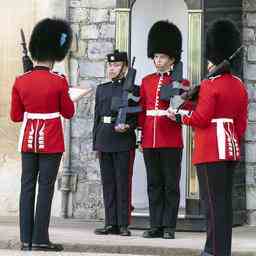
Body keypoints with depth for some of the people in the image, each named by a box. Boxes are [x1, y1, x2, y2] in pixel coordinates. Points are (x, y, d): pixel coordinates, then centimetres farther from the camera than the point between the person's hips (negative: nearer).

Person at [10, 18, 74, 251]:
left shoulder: (21, 81, -1)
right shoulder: (59, 82, -11)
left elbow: (15, 116, 5)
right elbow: (68, 113, -1)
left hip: (28, 141, 4)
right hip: (51, 142, -4)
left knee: (27, 187, 6)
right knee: (45, 188, -2)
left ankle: (26, 239, 6)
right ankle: (40, 239, -3)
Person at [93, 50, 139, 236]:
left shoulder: (132, 89, 0)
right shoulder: (101, 89, 14)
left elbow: (138, 117, 0)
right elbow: (97, 117, 15)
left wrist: (127, 127, -19)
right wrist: (96, 144, 12)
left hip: (124, 142, -5)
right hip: (104, 141, 5)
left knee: (123, 183, -3)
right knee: (108, 183, 6)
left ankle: (123, 224, 1)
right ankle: (111, 224, 10)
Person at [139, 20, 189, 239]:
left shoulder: (180, 82, 0)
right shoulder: (147, 81, 13)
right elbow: (142, 110, 14)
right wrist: (142, 132, 7)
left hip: (171, 141, -4)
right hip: (149, 141, 4)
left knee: (171, 184, 1)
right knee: (154, 184, 8)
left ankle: (169, 227, 5)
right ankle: (156, 226, 12)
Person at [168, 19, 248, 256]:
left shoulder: (210, 85, -13)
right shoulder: (239, 85, 11)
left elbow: (201, 118, -16)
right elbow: (242, 122, 14)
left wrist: (178, 117, 0)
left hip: (211, 150, -8)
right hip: (231, 149, 8)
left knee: (214, 202, -6)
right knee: (224, 200, 12)